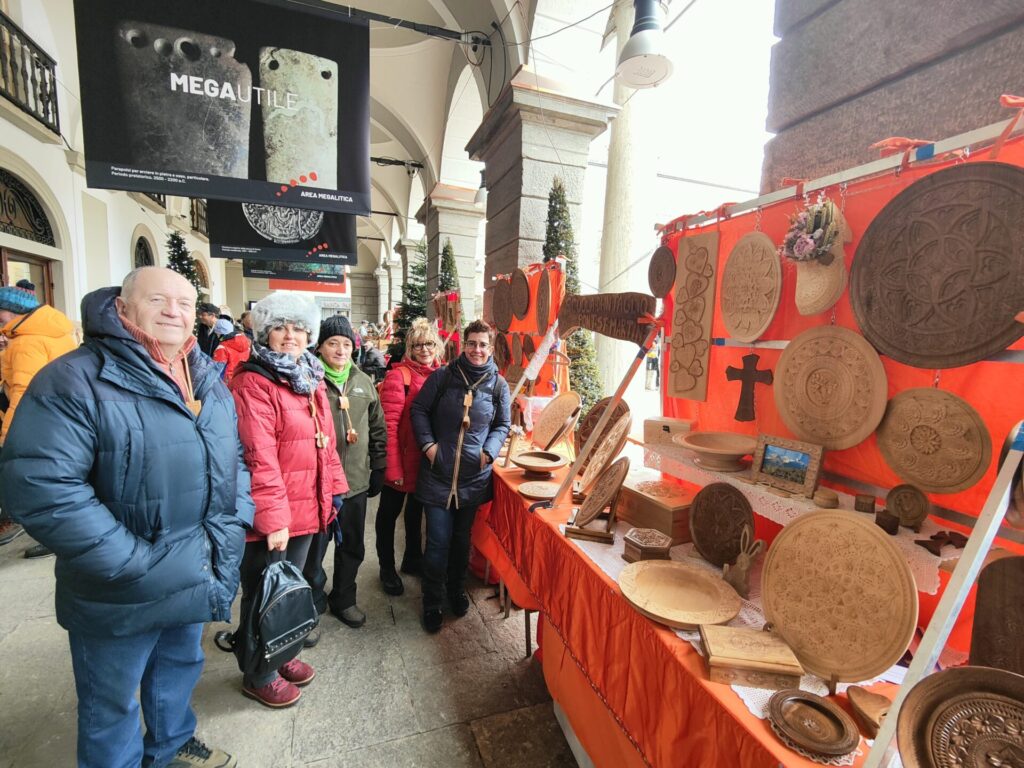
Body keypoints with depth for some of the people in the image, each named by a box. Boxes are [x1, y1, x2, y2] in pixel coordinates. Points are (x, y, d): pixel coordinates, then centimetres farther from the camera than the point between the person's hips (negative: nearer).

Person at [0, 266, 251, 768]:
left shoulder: (209, 382, 3)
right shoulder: (76, 380, -19)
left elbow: (234, 459, 10)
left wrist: (234, 523, -2)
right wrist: (133, 563, -24)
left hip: (197, 579, 7)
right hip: (122, 593, -6)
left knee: (180, 668, 29)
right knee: (112, 701, 19)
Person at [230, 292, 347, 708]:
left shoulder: (310, 378, 9)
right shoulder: (253, 383, -17)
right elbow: (258, 457, -22)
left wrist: (335, 487, 12)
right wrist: (272, 517, -22)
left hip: (306, 507, 8)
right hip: (268, 516, -8)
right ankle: (259, 675, 36)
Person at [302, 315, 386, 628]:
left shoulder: (363, 382, 6)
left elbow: (377, 429, 11)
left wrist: (378, 469, 11)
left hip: (357, 480, 4)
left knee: (352, 546, 18)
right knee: (315, 546, 12)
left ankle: (343, 599, 40)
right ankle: (313, 601, 38)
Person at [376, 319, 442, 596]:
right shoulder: (399, 376, -17)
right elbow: (388, 425, -20)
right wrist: (393, 468, -21)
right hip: (401, 461, -5)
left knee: (416, 509, 24)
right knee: (389, 513, 14)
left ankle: (413, 559, 45)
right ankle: (387, 567, 35)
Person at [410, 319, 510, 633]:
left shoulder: (498, 384, 0)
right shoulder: (442, 376, -5)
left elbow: (502, 425, 8)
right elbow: (418, 410, 2)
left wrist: (489, 451, -7)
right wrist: (427, 444, -9)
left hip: (475, 475, 2)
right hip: (438, 472, -2)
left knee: (462, 537, 19)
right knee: (438, 540, 3)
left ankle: (457, 590, 42)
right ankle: (432, 603, 26)